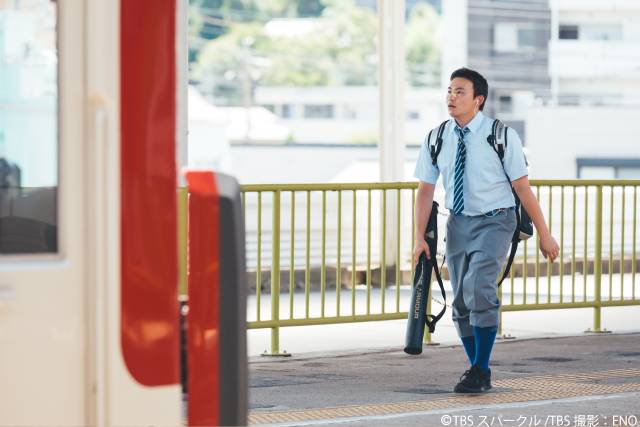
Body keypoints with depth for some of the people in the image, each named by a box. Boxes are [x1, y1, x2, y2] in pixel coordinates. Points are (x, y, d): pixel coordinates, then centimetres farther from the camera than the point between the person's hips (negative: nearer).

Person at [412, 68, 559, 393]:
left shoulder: (502, 136, -11)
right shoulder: (436, 138, 0)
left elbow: (522, 187, -8)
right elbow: (425, 190, 4)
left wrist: (544, 234, -5)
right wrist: (420, 238, -3)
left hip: (494, 222, -5)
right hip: (458, 223, 5)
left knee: (478, 288, -22)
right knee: (461, 303, 7)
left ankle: (480, 371, -11)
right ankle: (478, 372, 23)